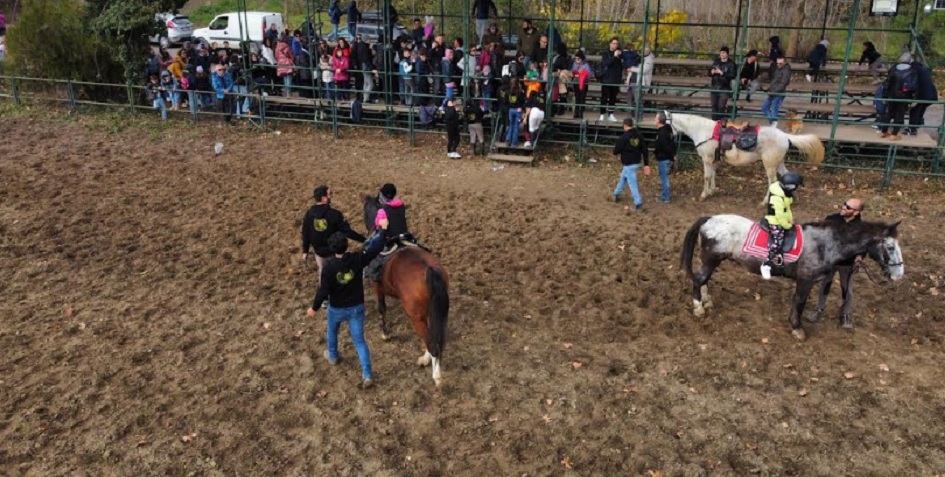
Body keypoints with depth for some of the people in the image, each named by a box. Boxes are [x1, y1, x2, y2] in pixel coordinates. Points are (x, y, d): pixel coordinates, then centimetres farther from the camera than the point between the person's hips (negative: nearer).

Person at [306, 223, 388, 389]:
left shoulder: (329, 267, -23)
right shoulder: (357, 259, -19)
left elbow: (323, 291, -19)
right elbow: (376, 248, -10)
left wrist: (314, 308, -4)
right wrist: (382, 228, 2)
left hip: (337, 309, -1)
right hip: (357, 307, 1)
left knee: (332, 332, 31)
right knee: (359, 340, 9)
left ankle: (332, 356, 56)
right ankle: (367, 375, 2)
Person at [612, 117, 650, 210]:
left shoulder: (623, 137, -19)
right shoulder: (639, 135, 1)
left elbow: (615, 152, -14)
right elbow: (644, 150, 1)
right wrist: (646, 164, 5)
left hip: (628, 164, -8)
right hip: (637, 162, 8)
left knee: (632, 183, -4)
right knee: (623, 177, 26)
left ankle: (638, 203, -6)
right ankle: (616, 194, 41)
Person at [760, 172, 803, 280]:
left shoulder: (783, 192, 2)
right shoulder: (777, 198, -30)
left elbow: (787, 208, 14)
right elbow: (780, 217, -25)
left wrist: (791, 220, 7)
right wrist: (788, 226, -13)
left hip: (782, 221, 10)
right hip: (775, 223, -10)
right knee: (777, 243, -20)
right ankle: (766, 265, -12)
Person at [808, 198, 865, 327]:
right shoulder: (832, 219, -16)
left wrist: (859, 256, -24)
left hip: (848, 263, -1)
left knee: (847, 289, 15)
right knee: (825, 285, 18)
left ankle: (846, 314, 35)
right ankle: (820, 309, 37)